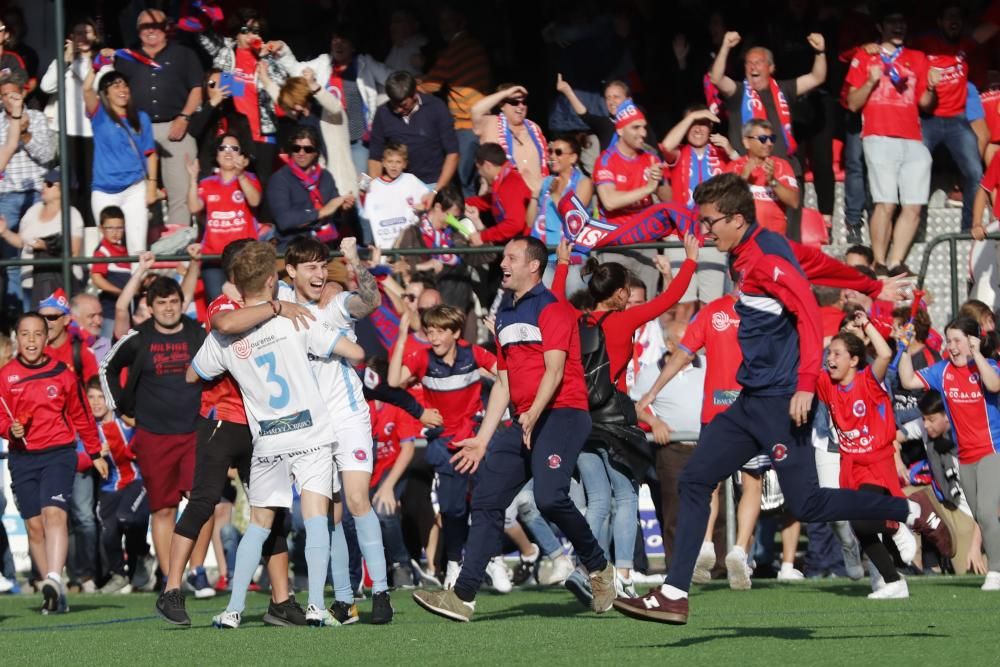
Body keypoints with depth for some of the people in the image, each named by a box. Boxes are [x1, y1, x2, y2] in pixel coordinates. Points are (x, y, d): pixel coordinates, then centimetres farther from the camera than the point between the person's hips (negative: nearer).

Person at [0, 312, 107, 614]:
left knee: (54, 513, -22)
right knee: (34, 525, 2)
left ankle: (54, 579, -34)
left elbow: (81, 416, 14)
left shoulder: (62, 374, 2)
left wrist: (95, 454, 20)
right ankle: (56, 597, 7)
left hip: (58, 453, -2)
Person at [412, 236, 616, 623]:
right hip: (524, 422, 9)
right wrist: (483, 439, 20)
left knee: (549, 498, -26)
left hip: (562, 413, -9)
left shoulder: (552, 310, -5)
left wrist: (534, 414, -31)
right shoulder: (506, 316, 21)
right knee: (486, 500, -2)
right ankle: (463, 597, -5)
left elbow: (554, 370, -16)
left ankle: (599, 568, -3)